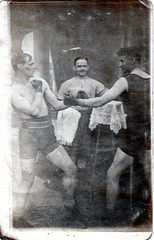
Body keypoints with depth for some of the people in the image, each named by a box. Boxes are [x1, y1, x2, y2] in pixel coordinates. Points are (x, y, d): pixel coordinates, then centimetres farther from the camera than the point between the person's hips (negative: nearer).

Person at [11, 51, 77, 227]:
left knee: (71, 168, 7)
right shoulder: (13, 91, -8)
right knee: (28, 180, -4)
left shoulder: (41, 83, 9)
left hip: (48, 135, 6)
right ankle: (17, 219, 13)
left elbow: (57, 105, 12)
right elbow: (34, 110, -19)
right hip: (30, 134, -6)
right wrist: (37, 91, -8)